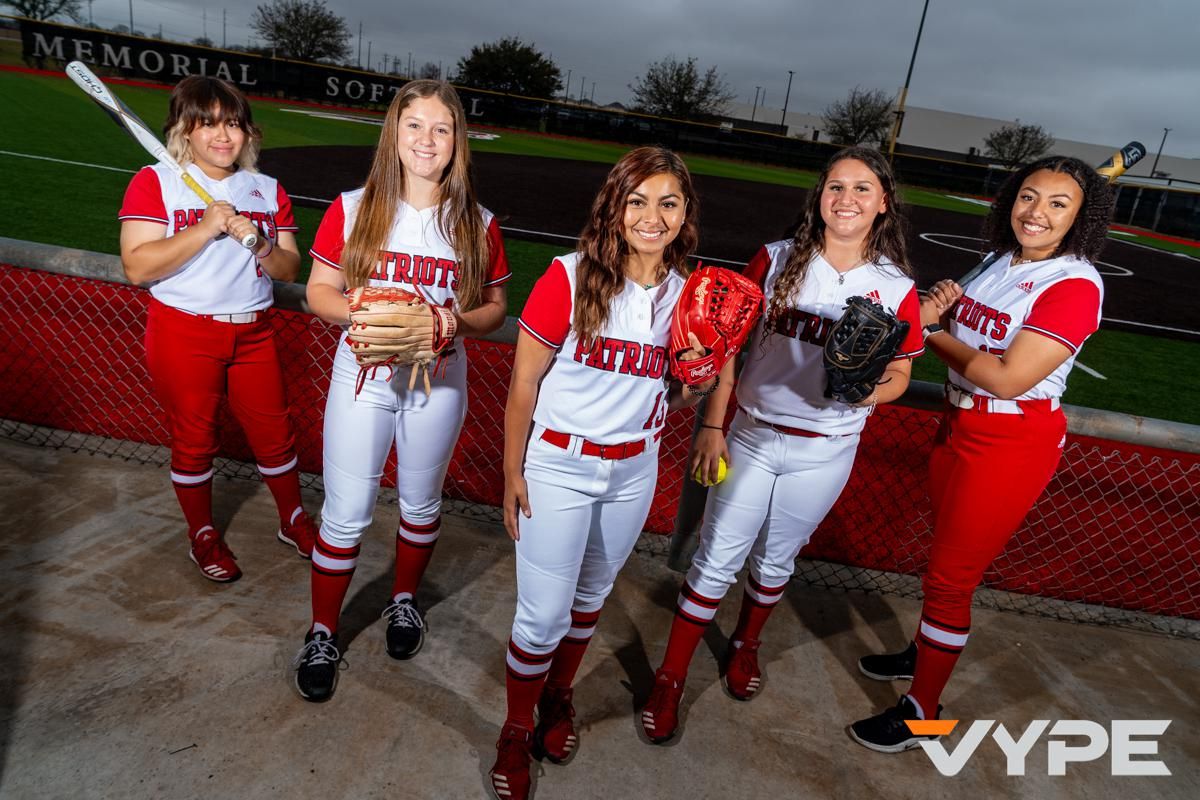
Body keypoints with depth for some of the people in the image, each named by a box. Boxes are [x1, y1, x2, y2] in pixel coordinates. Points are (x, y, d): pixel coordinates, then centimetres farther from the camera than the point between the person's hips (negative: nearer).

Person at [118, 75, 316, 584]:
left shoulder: (268, 190, 8)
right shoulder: (154, 182, -5)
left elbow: (289, 269, 4)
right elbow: (138, 267, -15)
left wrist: (259, 244, -16)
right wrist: (206, 228, -22)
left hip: (253, 333, 3)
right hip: (183, 335, -3)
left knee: (274, 432, 10)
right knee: (193, 440, 8)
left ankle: (294, 522, 30)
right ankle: (203, 537, 29)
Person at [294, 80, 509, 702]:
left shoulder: (477, 224, -3)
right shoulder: (352, 210, -5)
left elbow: (495, 307, 2)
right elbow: (319, 291, -2)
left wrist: (458, 320, -19)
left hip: (439, 378, 1)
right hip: (363, 374, -1)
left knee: (421, 501, 18)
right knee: (346, 512, 5)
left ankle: (404, 600, 44)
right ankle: (322, 633, 27)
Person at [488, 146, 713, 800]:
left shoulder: (688, 294, -3)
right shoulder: (568, 278, -16)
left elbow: (671, 399, 6)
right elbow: (523, 385, -10)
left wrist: (696, 384, -16)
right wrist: (511, 475, -7)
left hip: (633, 471, 4)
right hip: (557, 468, -4)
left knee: (590, 597, 22)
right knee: (543, 615, 3)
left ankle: (557, 697, 48)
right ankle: (515, 733, 30)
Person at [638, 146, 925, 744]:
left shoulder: (896, 289, -4)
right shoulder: (777, 260, -6)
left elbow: (899, 375, 4)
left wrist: (866, 389, -20)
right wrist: (712, 425, -8)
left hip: (824, 452, 1)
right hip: (750, 435, -1)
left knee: (775, 561, 18)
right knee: (716, 560, 4)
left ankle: (745, 643, 47)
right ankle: (670, 679, 21)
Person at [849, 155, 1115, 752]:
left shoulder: (1074, 285, -18)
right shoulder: (1001, 262, 5)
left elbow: (1008, 377, -25)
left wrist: (934, 333, -14)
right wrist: (941, 310, -11)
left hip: (1011, 446, -7)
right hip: (958, 425, 7)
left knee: (950, 577, 1)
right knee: (947, 554, 22)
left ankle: (922, 712, 20)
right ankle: (926, 651, 45)